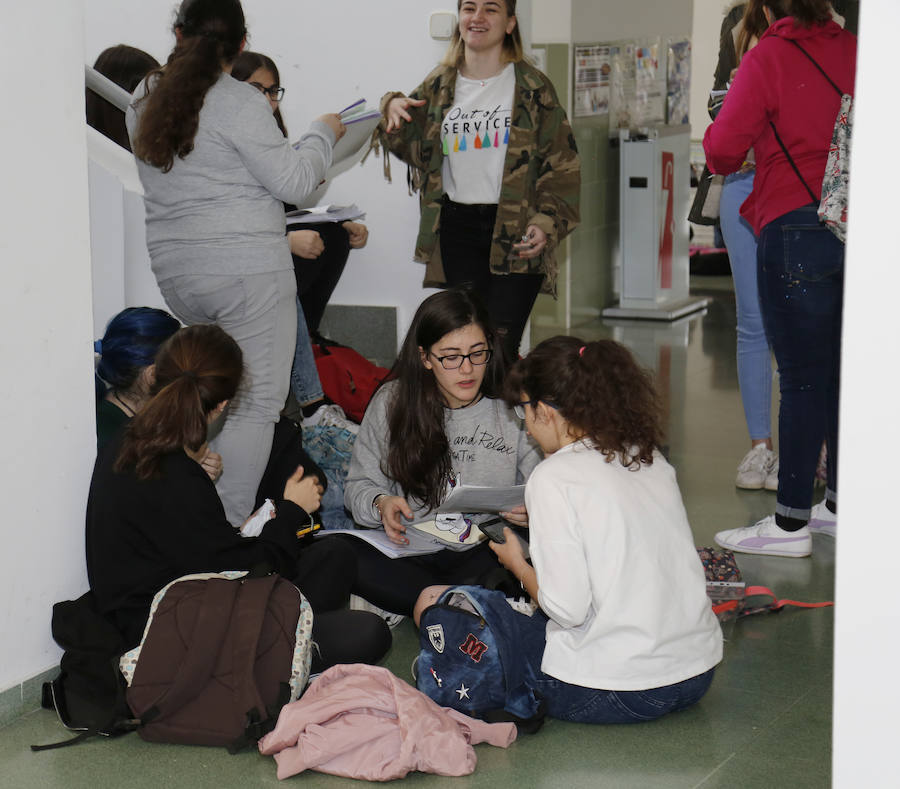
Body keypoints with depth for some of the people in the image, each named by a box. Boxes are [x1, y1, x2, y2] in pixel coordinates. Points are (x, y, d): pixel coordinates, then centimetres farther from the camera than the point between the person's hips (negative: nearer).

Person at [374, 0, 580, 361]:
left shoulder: (532, 87, 1)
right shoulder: (439, 86, 11)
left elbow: (561, 165, 0)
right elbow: (418, 151, 13)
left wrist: (547, 224, -12)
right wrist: (393, 110, -6)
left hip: (516, 232, -3)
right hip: (457, 229, 3)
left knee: (500, 346, -10)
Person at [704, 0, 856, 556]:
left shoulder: (768, 57, -6)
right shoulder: (853, 50, 8)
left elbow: (724, 149, -10)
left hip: (798, 227, -6)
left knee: (803, 379, -3)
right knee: (845, 374, 13)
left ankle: (791, 523, 2)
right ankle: (842, 506, 23)